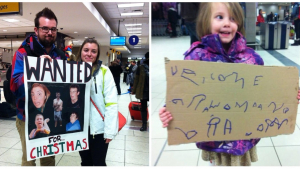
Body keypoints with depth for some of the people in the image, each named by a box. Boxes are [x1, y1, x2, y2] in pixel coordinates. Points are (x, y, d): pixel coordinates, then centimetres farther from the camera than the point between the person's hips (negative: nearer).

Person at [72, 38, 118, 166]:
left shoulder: (104, 71, -10)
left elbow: (111, 103, -12)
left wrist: (110, 130, -15)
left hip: (99, 127, -3)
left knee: (99, 163, 13)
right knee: (85, 162, 21)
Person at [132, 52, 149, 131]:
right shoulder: (141, 68, -3)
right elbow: (137, 79, 0)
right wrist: (134, 90, 0)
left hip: (150, 92, 1)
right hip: (143, 91, -1)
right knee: (143, 108, 9)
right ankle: (144, 124, 20)